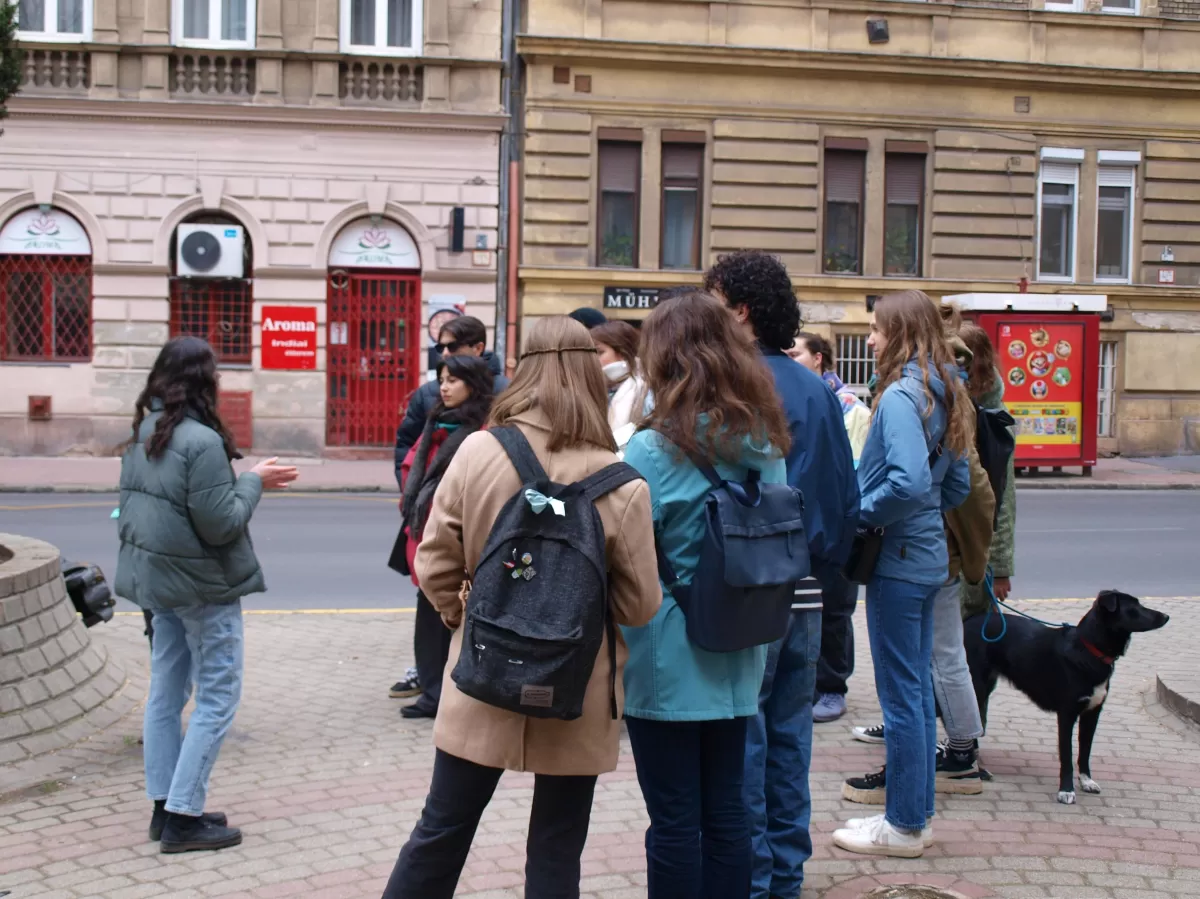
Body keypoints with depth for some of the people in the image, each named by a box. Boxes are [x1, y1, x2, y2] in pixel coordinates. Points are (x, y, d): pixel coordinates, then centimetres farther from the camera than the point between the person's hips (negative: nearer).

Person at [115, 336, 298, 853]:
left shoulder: (142, 435, 5)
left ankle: (164, 806, 20)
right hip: (203, 585, -9)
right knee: (216, 699, -1)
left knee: (165, 693, 14)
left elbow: (131, 505, 12)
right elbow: (221, 525, -21)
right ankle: (183, 818, -1)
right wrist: (253, 482, -8)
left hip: (156, 579, 9)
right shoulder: (201, 441, -22)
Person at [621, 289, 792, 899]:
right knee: (726, 811, 13)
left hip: (668, 660, -6)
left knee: (675, 820, 3)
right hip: (736, 659, 6)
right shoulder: (764, 441, 5)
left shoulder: (655, 448, -14)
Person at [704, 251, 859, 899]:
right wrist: (833, 586, 20)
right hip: (807, 591, 7)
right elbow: (846, 499, 13)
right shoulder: (819, 391, 10)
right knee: (789, 731, 14)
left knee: (739, 737, 1)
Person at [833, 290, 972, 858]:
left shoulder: (900, 396, -18)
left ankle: (903, 826, 10)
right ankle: (917, 810, 26)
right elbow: (957, 486, 16)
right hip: (928, 555, 9)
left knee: (900, 694, 0)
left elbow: (909, 482, -28)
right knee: (917, 689, 16)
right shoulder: (944, 395, 11)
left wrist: (861, 514, -14)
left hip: (897, 560, -9)